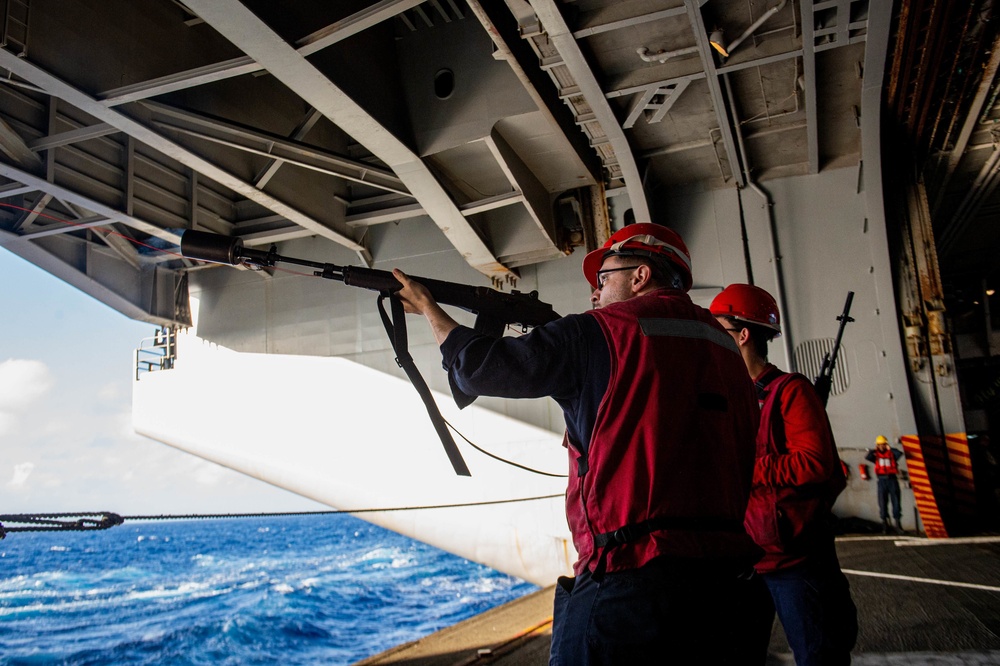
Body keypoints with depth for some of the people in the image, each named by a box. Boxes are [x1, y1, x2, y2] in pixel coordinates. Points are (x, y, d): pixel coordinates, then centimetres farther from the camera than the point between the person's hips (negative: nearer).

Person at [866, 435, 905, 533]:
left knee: (896, 500, -2)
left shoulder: (891, 453, 9)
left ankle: (898, 521, 3)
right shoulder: (876, 455, 10)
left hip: (892, 479, 0)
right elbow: (867, 458, -9)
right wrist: (874, 450, 2)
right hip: (882, 480, 0)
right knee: (882, 502, 1)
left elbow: (900, 453, -11)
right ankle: (885, 523, 5)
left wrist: (890, 448, -1)